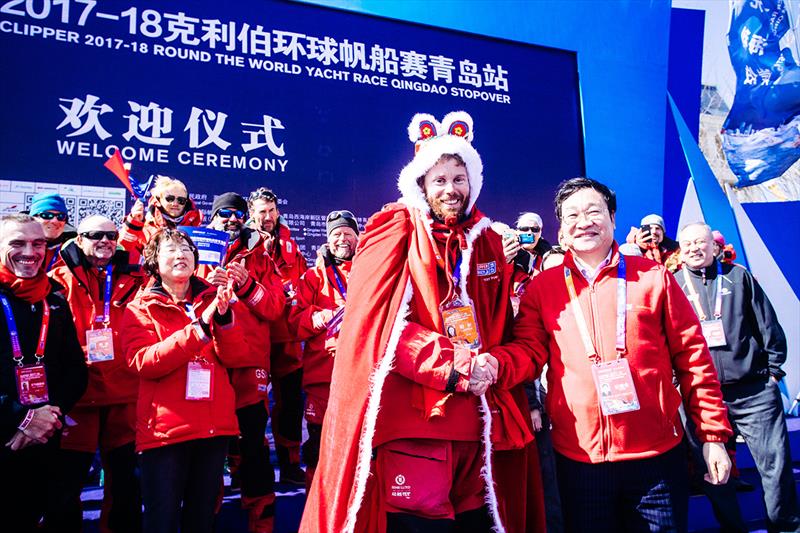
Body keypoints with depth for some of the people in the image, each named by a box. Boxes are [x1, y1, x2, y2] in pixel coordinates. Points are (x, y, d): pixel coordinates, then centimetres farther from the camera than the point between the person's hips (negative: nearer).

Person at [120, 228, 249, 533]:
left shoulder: (211, 299, 10)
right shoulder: (141, 308, 1)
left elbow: (235, 357, 0)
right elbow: (143, 362, -15)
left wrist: (224, 318, -18)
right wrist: (199, 328, -23)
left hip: (215, 426, 3)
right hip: (164, 428, -3)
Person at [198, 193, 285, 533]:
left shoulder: (259, 256, 12)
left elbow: (275, 307, 3)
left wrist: (246, 284, -12)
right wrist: (208, 287, -12)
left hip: (250, 363, -1)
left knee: (251, 441, -4)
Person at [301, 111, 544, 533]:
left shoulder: (488, 244, 14)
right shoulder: (396, 236, 1)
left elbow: (504, 331, 14)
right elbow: (378, 323, -10)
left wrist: (494, 369, -9)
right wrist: (454, 366, -17)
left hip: (479, 422, 5)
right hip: (412, 418, -4)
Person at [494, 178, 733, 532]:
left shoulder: (653, 276, 2)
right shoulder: (542, 288, 3)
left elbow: (692, 357, 4)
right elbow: (527, 350, -4)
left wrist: (712, 435, 2)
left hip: (658, 453, 0)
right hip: (579, 458, 1)